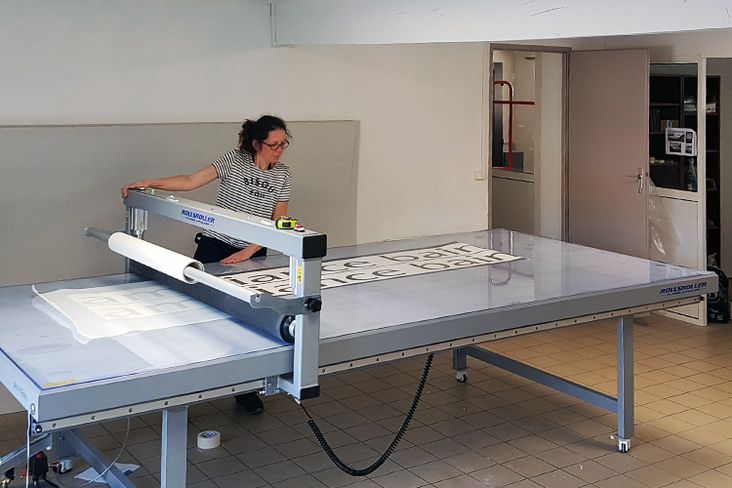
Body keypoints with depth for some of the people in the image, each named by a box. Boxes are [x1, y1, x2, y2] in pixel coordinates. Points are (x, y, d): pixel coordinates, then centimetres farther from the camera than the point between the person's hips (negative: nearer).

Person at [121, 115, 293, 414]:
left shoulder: (283, 176, 1)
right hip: (215, 247, -2)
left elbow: (277, 224, -2)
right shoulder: (235, 161, -7)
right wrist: (149, 183, -21)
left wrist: (247, 253, -13)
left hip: (253, 253, 2)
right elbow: (190, 181, -12)